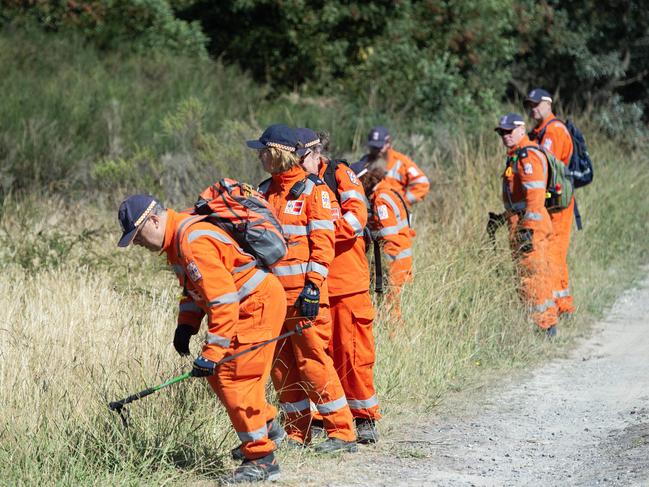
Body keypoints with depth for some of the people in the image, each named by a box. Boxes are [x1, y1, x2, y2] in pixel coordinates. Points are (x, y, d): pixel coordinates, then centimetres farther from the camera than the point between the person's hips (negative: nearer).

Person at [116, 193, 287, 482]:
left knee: (232, 377, -10)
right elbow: (194, 286, 23)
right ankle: (266, 427, 32)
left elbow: (223, 301, -28)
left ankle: (261, 460, -2)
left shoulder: (195, 242, -25)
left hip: (259, 304, -10)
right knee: (218, 375, 15)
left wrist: (211, 353, -28)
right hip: (246, 306, 10)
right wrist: (186, 325, 8)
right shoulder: (177, 239, 9)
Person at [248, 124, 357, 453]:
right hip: (271, 291, 7)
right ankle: (298, 431, 17)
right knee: (281, 364, 8)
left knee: (312, 361, -9)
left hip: (303, 291, -7)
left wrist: (313, 285, -18)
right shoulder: (265, 191, 15)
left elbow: (322, 241, -11)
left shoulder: (313, 189, -5)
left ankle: (342, 433, -5)